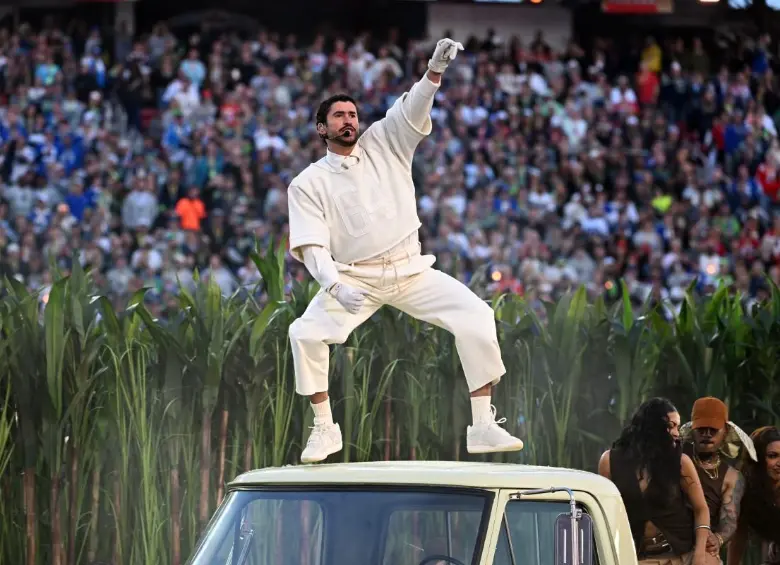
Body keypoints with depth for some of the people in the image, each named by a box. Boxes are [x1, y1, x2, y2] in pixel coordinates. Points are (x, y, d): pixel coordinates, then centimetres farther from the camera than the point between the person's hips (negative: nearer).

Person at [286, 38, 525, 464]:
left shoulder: (383, 144, 7)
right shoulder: (308, 184, 1)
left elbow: (412, 109, -9)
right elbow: (312, 246, -9)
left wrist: (436, 70, -28)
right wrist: (336, 286, -26)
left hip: (410, 271, 2)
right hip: (353, 278, -1)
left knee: (476, 317, -15)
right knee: (305, 334, -23)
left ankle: (483, 427, -11)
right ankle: (324, 429, -5)